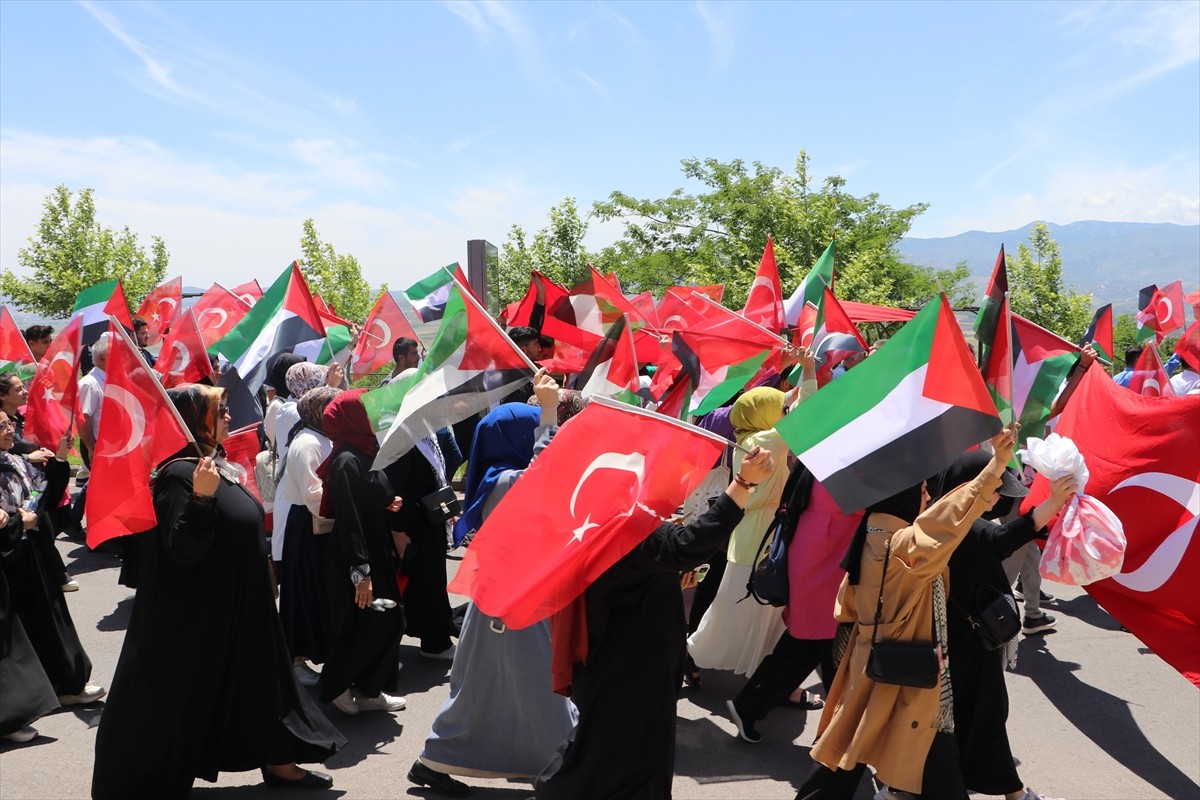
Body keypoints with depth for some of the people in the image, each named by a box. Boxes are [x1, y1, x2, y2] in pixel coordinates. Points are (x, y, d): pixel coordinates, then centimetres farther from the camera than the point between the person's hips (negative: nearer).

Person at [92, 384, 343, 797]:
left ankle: (277, 762, 32)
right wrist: (201, 497, -40)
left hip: (239, 606, 10)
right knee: (177, 696, 3)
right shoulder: (180, 474, -22)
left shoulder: (218, 465, 6)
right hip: (195, 615, -10)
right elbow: (182, 550, -29)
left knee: (260, 679, 18)